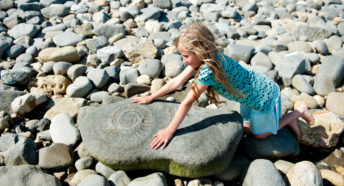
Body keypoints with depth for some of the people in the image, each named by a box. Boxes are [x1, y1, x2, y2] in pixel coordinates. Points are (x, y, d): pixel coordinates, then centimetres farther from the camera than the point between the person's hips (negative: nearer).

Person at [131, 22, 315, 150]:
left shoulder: (208, 70, -36)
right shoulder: (203, 58, -11)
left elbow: (188, 102, -33)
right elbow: (176, 82, -5)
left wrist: (169, 131, -25)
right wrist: (150, 98, 0)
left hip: (263, 95, -8)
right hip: (251, 92, 8)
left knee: (260, 135, 14)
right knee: (247, 129, 21)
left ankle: (298, 111, 25)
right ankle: (286, 120, 33)